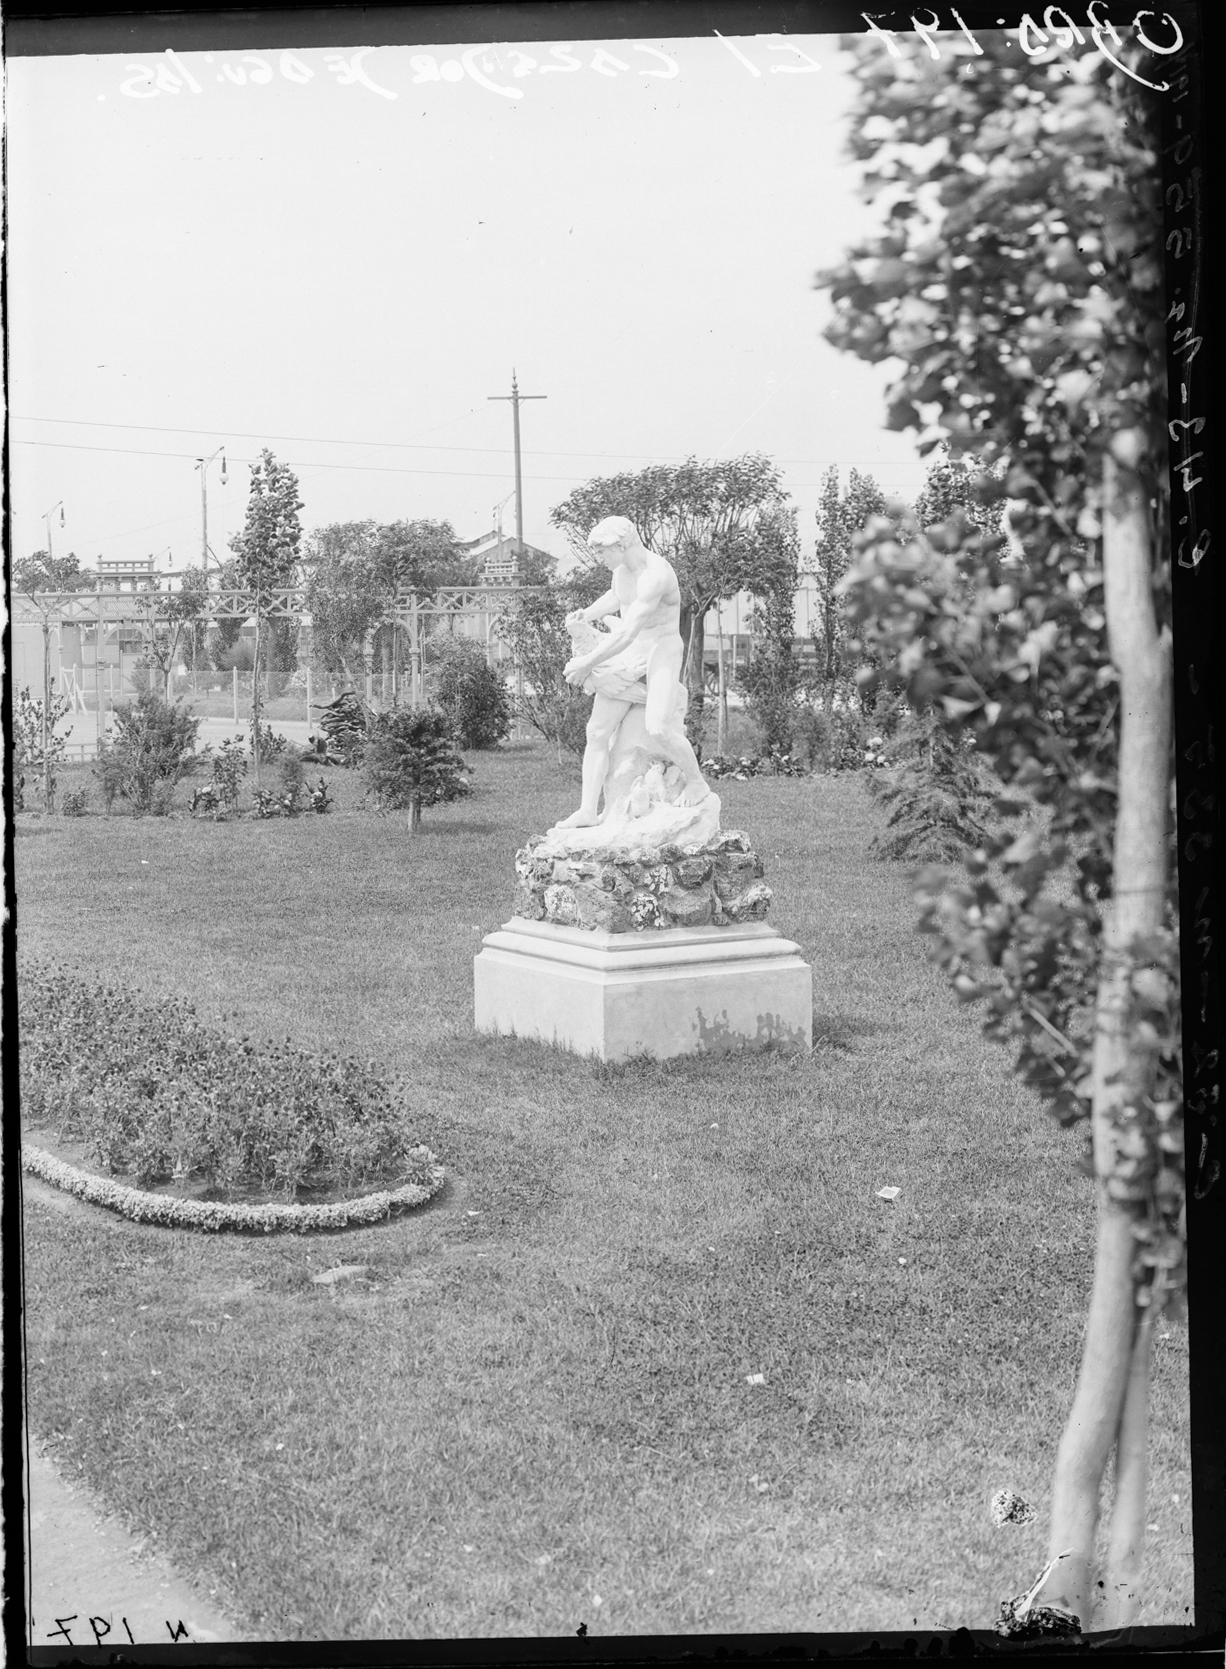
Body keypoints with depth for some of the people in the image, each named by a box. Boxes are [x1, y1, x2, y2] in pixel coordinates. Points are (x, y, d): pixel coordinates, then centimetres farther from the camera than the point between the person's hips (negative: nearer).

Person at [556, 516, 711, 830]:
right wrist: (588, 614, 10)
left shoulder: (655, 575, -26)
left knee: (658, 729, -27)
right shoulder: (623, 567, 4)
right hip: (626, 656, 8)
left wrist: (587, 663, -23)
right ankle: (588, 811, -1)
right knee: (598, 731, -2)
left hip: (661, 652, -8)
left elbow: (627, 633, -30)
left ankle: (696, 782, -1)